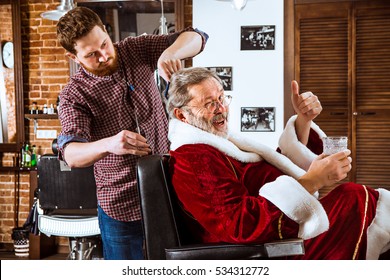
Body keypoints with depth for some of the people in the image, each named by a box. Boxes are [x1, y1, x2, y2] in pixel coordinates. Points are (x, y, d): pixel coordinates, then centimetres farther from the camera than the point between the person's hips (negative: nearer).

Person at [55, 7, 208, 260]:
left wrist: (171, 52, -27)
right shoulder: (74, 95, -12)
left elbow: (196, 38, -4)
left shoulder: (137, 51, -1)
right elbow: (71, 155, -26)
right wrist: (109, 144, -48)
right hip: (122, 204, -3)